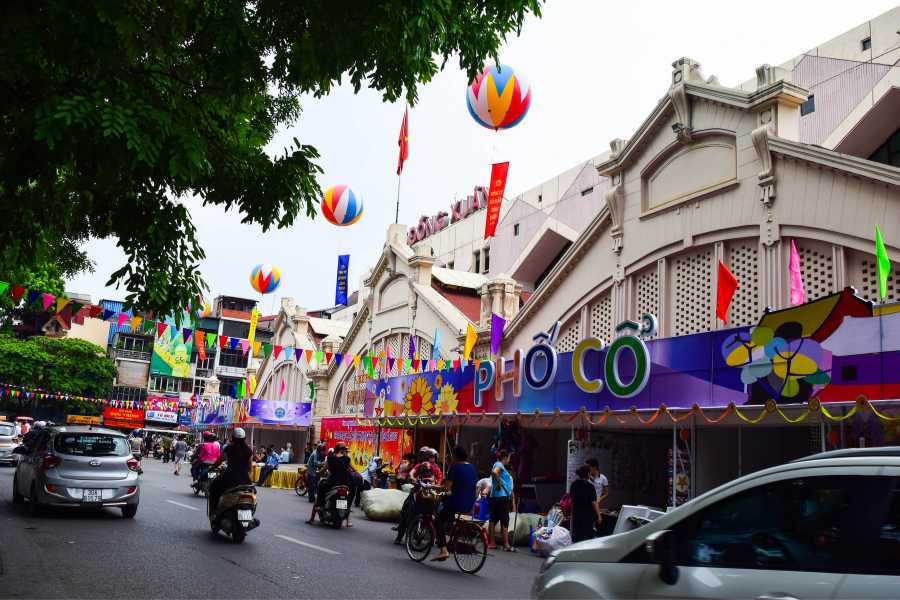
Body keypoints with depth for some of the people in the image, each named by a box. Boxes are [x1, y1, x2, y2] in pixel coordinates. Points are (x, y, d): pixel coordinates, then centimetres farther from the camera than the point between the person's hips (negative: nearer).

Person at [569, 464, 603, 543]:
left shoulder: (573, 485, 3)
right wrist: (598, 516, -6)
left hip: (576, 514, 6)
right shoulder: (589, 486, -16)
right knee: (587, 535, 2)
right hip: (588, 515, -6)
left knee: (576, 535, 12)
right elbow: (594, 503, -15)